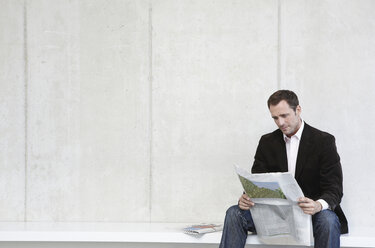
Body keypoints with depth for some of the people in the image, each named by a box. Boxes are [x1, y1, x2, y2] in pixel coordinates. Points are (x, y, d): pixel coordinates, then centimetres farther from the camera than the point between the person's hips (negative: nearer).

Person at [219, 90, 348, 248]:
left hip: (310, 212, -3)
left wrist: (318, 205, -32)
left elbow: (334, 189, -8)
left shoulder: (323, 141, -3)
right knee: (234, 213, -20)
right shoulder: (267, 142, 9)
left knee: (328, 220, -36)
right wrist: (246, 198, -19)